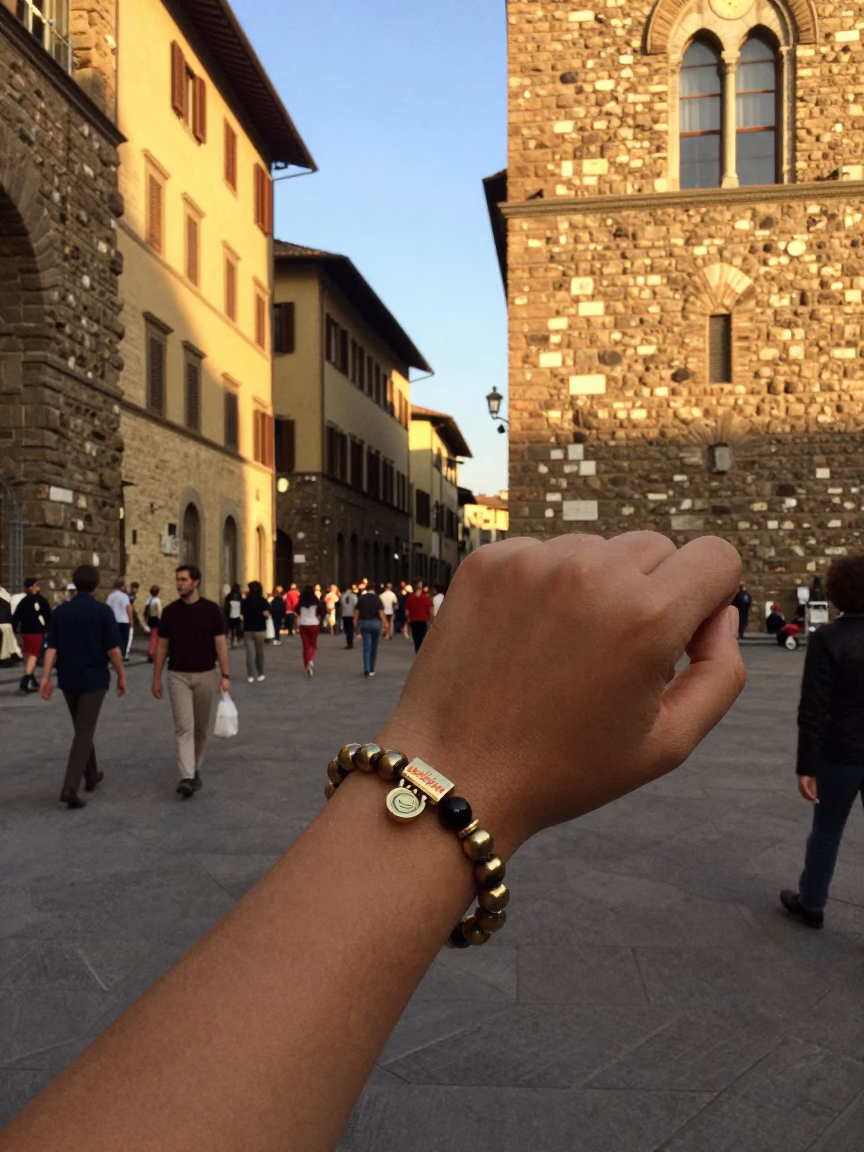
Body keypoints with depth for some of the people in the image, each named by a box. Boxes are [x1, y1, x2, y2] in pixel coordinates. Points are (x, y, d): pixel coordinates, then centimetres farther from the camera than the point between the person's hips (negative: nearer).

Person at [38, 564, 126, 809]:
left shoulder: (61, 611, 2)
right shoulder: (103, 611, -11)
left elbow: (51, 647, -3)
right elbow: (113, 649, -11)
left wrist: (45, 677, -3)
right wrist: (121, 675, 0)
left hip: (68, 679, 5)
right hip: (94, 679, -5)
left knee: (82, 729, 21)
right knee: (84, 733, -5)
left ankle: (91, 775, 35)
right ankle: (70, 788, -15)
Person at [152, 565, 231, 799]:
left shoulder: (211, 609, -5)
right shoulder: (170, 611, 0)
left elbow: (220, 643, -4)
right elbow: (162, 646, 6)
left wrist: (225, 676, -10)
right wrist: (156, 678, 5)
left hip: (204, 675, 0)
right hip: (178, 676, 0)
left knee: (200, 727, 12)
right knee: (184, 726, -10)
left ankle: (195, 769, 30)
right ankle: (187, 778, -16)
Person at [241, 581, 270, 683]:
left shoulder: (245, 601, -1)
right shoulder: (263, 601, -8)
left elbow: (242, 613, 11)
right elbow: (267, 615, -15)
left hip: (248, 629, 1)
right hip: (260, 630, -1)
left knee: (250, 652, 2)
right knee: (260, 652, 12)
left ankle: (250, 675, -7)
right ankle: (260, 674, 20)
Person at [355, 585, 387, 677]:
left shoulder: (361, 598, 3)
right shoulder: (377, 598, -4)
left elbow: (356, 612, 1)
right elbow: (381, 612, -11)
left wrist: (356, 624, 8)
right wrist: (384, 626, -11)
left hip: (364, 622, 1)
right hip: (375, 623, -1)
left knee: (366, 647, 0)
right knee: (374, 647, 10)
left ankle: (366, 669, -15)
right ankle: (371, 670, 15)